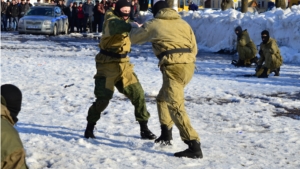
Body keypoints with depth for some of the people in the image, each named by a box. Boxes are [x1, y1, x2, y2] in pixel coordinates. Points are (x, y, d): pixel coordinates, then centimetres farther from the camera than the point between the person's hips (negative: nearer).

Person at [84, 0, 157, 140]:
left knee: (138, 94, 0)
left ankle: (144, 129, 9)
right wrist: (132, 26, -53)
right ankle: (90, 127, 12)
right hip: (107, 64, -7)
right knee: (103, 98, -10)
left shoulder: (124, 22, 12)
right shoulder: (111, 20, -13)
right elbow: (117, 26, -37)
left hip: (123, 64, 7)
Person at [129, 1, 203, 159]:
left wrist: (136, 28, 48)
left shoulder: (153, 24, 9)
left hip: (173, 66, -7)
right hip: (188, 66, 7)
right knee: (162, 98, 27)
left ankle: (194, 147, -22)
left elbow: (134, 37, 25)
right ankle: (166, 135, 34)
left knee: (175, 107, -11)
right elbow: (194, 48, 17)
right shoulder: (183, 23, 20)